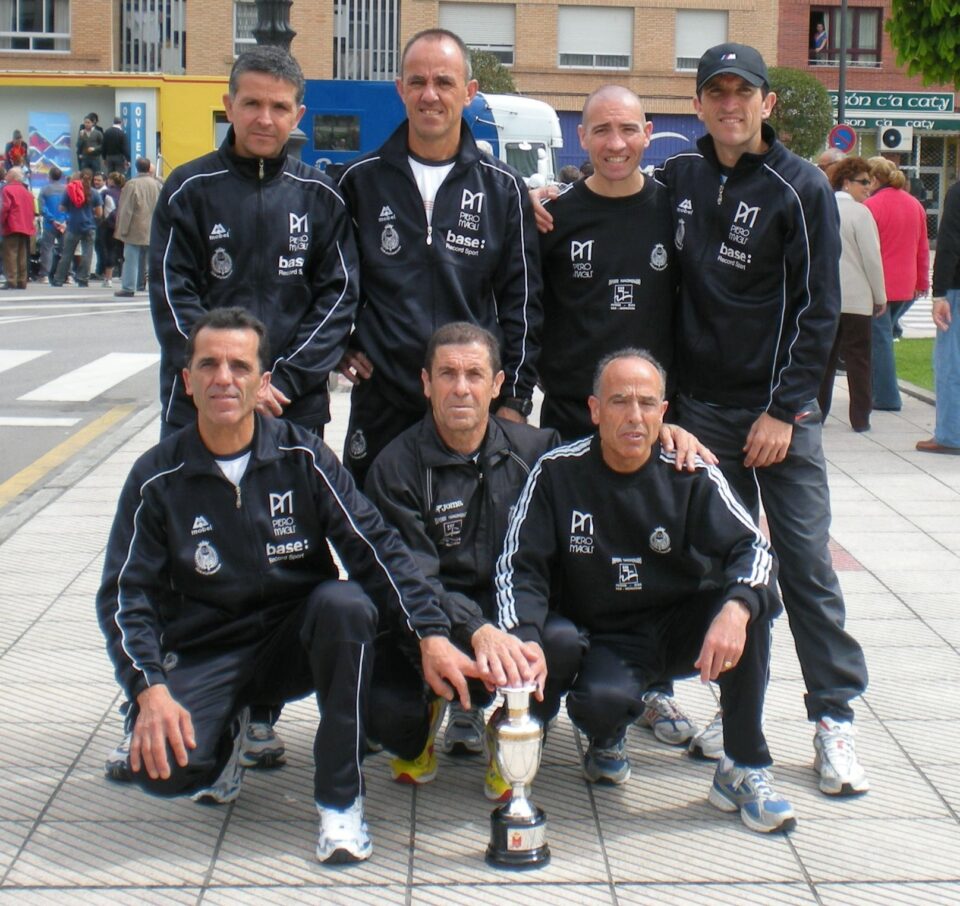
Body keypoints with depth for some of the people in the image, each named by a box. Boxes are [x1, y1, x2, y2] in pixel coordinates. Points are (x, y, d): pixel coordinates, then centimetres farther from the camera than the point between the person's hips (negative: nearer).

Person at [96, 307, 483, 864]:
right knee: (162, 766, -28)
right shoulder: (158, 478, -5)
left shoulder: (302, 456, -6)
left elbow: (375, 545, -12)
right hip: (204, 654, 0)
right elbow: (126, 594, -7)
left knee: (346, 602, -33)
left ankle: (340, 799, -18)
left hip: (298, 640, 1)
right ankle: (230, 726, 13)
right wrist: (150, 690, -23)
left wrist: (432, 634, -25)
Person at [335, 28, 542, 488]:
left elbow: (521, 301, 4)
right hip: (379, 402, 1)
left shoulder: (503, 187, 3)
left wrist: (515, 399, -1)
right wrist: (340, 347, 3)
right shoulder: (360, 179, 4)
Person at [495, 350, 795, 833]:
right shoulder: (557, 472, -10)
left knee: (750, 601, -29)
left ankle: (744, 769, -15)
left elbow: (752, 548, -18)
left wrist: (736, 609, -40)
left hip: (683, 628, 2)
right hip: (605, 638, -1)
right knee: (600, 700, -35)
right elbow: (518, 566, -12)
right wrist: (523, 640, -32)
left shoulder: (691, 475, -9)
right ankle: (606, 740, 8)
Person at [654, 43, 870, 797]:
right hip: (700, 406, 3)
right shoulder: (678, 180, 7)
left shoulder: (801, 188, -3)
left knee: (806, 559, -3)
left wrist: (784, 409, -10)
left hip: (780, 407, -3)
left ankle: (835, 716, 4)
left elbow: (818, 308, -6)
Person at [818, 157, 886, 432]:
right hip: (856, 300, -5)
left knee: (824, 356, 10)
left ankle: (816, 412, 11)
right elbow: (871, 258, -9)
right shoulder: (860, 213, -10)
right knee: (858, 358, 2)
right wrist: (880, 298, 0)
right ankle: (860, 418, 4)